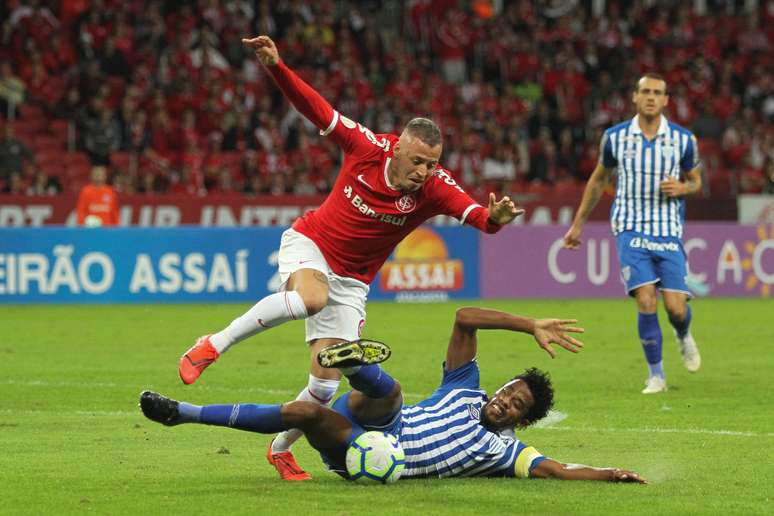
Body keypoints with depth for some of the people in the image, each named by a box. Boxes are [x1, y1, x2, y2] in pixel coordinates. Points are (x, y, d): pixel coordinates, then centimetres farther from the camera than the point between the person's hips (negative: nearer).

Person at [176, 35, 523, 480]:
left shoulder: (435, 188, -19)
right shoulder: (368, 147, -18)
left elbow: (473, 212, -35)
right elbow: (316, 108, -14)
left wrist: (494, 218, -57)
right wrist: (276, 67, -25)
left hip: (350, 281, 2)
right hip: (309, 244, -2)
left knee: (327, 380, -4)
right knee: (313, 298, -38)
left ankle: (282, 449, 23)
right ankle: (214, 346, -25)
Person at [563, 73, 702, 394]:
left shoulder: (683, 139, 0)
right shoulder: (615, 137, 1)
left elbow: (695, 180, 14)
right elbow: (599, 179, 16)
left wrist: (682, 188, -11)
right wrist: (578, 224, 20)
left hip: (669, 233, 1)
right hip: (631, 231, -1)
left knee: (676, 308, -6)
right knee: (645, 301, -16)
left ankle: (684, 338, 33)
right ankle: (656, 375, -1)